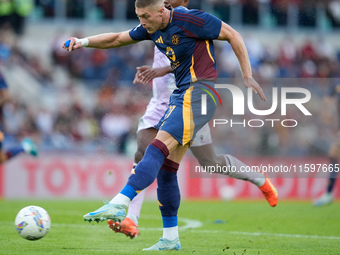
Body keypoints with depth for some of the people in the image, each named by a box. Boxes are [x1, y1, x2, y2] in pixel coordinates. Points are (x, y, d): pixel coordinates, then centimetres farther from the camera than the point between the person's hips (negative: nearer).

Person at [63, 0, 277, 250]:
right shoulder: (152, 29, 10)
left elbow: (233, 35, -5)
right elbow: (117, 39, 21)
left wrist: (248, 77, -5)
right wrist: (84, 41, 6)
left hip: (198, 93, -9)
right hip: (180, 96, 9)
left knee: (158, 149, -22)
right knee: (166, 167, 3)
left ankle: (120, 203, -32)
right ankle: (171, 238, 8)